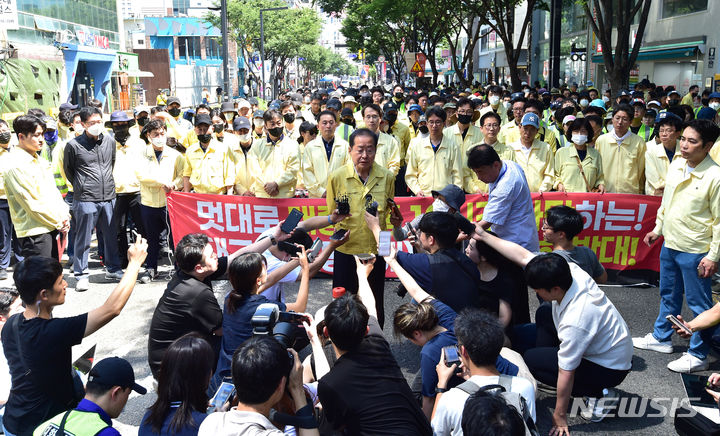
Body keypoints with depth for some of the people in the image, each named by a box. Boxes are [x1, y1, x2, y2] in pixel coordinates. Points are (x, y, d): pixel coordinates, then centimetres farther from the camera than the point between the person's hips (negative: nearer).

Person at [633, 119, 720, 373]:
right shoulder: (676, 166, 2)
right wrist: (658, 228, 18)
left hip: (695, 251, -7)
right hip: (670, 244, 7)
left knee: (699, 304, 6)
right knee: (668, 295, 22)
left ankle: (698, 355, 19)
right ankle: (660, 338, 39)